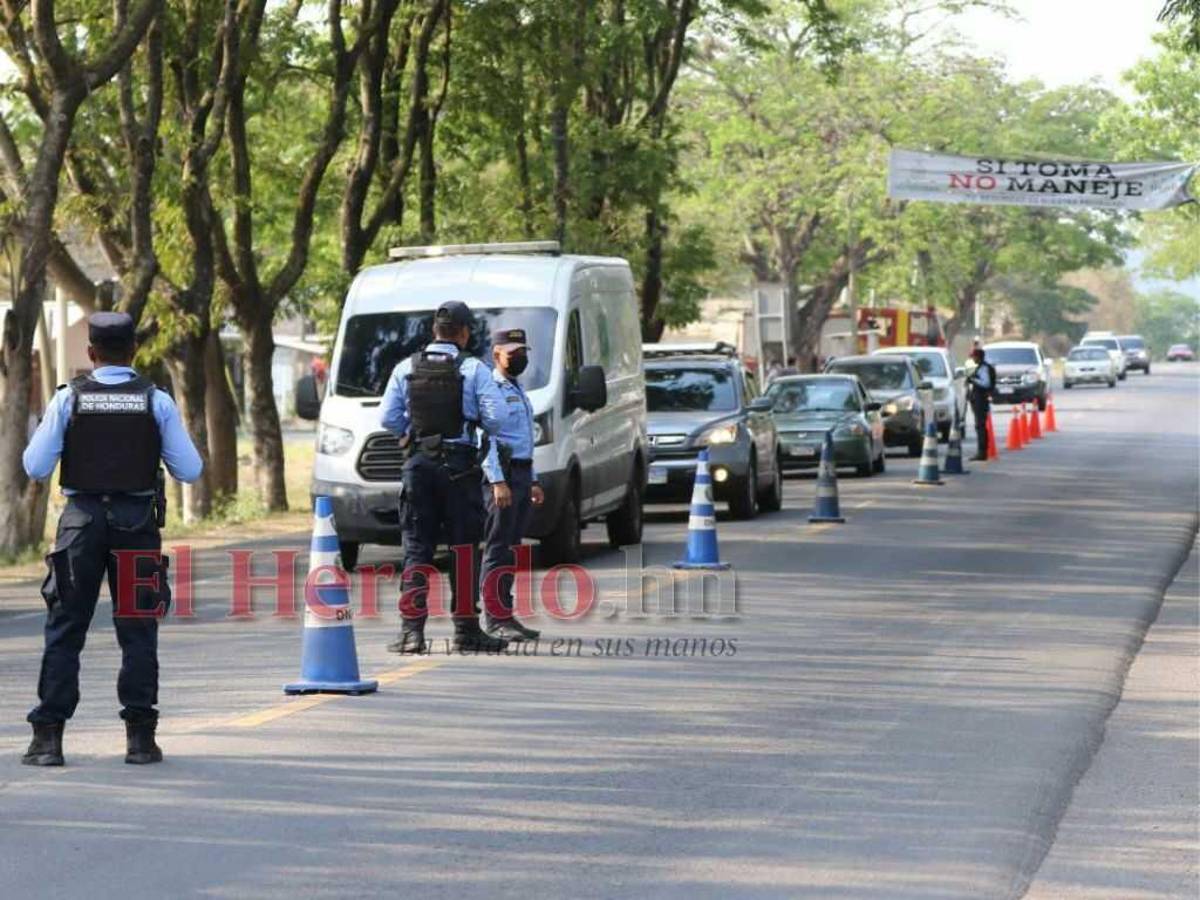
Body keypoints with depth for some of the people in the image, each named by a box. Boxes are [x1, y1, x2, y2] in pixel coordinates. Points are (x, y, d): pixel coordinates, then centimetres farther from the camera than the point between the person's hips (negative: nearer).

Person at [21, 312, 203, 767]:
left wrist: (39, 432, 15)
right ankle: (140, 737, 5)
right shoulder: (156, 401, -1)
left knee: (65, 630, 5)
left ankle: (48, 737, 1)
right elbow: (189, 469, -1)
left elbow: (35, 467, -4)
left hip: (82, 521, 0)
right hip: (137, 523, 0)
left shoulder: (69, 399, -3)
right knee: (138, 632, 7)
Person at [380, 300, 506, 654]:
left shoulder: (406, 368, 5)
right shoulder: (474, 369, -4)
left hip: (418, 463, 3)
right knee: (464, 549, 4)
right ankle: (467, 630, 5)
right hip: (459, 465, -2)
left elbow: (388, 418, 3)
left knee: (416, 548, 4)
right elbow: (495, 419, -9)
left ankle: (411, 629, -3)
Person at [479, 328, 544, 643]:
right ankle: (497, 619, -10)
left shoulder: (518, 391, 21)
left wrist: (533, 481, 23)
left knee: (511, 549, 10)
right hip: (502, 476, -9)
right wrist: (498, 481, -22)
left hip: (522, 474, 9)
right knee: (497, 549, -8)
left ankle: (505, 615, 13)